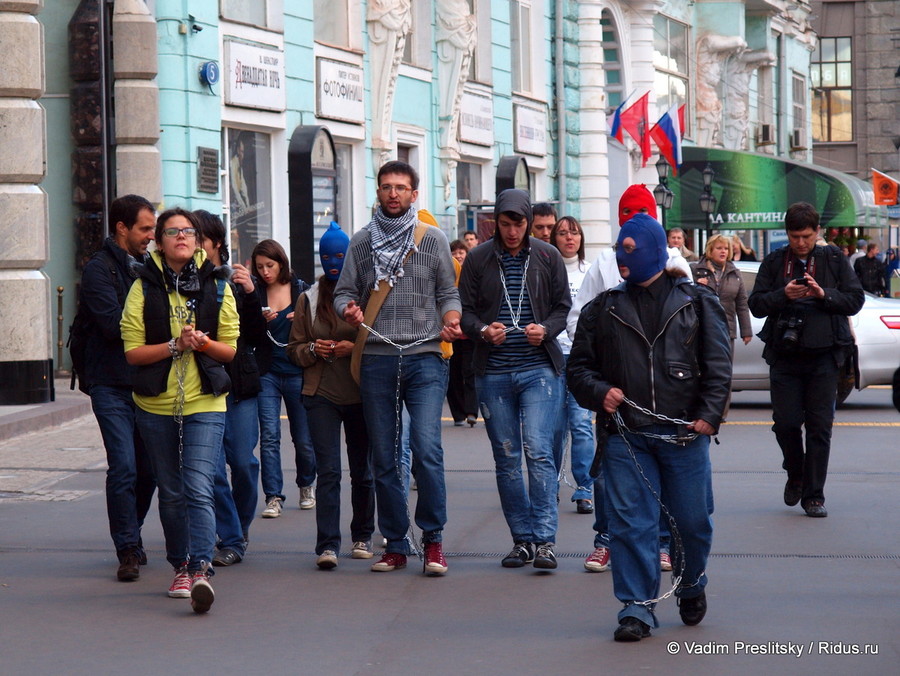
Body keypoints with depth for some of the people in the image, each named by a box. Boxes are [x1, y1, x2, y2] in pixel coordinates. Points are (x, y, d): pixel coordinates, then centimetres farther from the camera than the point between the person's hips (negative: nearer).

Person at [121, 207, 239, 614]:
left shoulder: (217, 287, 5)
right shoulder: (144, 288, 2)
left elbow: (230, 349, 6)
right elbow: (132, 351, -3)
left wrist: (203, 342, -14)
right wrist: (174, 345, -17)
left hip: (205, 403, -1)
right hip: (156, 405, 1)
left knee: (199, 489, -15)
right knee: (171, 492, 9)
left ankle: (201, 569, -22)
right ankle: (180, 567, 22)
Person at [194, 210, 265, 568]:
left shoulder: (237, 280, 6)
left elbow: (257, 337, 4)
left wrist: (250, 295, -8)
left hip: (239, 381, 1)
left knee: (243, 461, 3)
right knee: (211, 466, -7)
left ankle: (241, 527, 25)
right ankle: (231, 539, 3)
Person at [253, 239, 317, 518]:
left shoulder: (302, 290, 2)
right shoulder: (255, 294, 4)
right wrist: (262, 322, -14)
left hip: (297, 372, 0)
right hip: (267, 373, 1)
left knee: (303, 439, 6)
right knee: (269, 437, -8)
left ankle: (306, 485, 29)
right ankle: (273, 497, -6)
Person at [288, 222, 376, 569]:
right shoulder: (308, 299, 8)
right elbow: (294, 349, 12)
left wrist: (355, 347, -15)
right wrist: (313, 350, -8)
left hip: (360, 394, -1)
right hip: (321, 395, 1)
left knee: (362, 469, 11)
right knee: (328, 471, -8)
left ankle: (362, 537, 26)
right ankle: (327, 545, -12)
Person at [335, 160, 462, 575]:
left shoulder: (433, 240, 9)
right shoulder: (361, 242, 13)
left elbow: (448, 293, 11)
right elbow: (344, 292, 12)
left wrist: (451, 321, -10)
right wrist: (349, 310, -11)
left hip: (424, 358, -2)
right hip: (376, 361, 2)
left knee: (427, 448, -15)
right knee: (384, 459, 4)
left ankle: (433, 539, -4)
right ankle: (395, 545, 12)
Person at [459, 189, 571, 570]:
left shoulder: (547, 257, 4)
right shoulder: (478, 259, 4)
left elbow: (563, 305, 9)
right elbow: (465, 310, 6)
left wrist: (546, 330, -11)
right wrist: (483, 331, -15)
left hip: (539, 369, -2)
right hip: (492, 373, 2)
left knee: (538, 450, -14)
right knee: (506, 457, 6)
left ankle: (544, 539, -13)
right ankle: (522, 539, 14)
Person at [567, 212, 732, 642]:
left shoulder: (697, 304, 8)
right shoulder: (603, 310, 11)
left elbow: (718, 364, 4)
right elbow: (578, 368, 15)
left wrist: (708, 414, -8)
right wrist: (600, 392, -5)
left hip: (685, 435, -1)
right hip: (626, 437, 1)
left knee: (692, 521, 6)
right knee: (631, 522, -5)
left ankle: (691, 586, 32)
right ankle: (637, 606, 1)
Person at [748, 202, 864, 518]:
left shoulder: (834, 259, 5)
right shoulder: (774, 262, 6)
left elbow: (855, 299, 2)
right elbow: (755, 304, 3)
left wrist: (824, 294, -14)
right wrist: (783, 295, -15)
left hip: (823, 356, -1)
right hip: (784, 357, 1)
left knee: (819, 427, -1)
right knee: (786, 423, -2)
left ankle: (813, 495, 6)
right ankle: (795, 475, 26)